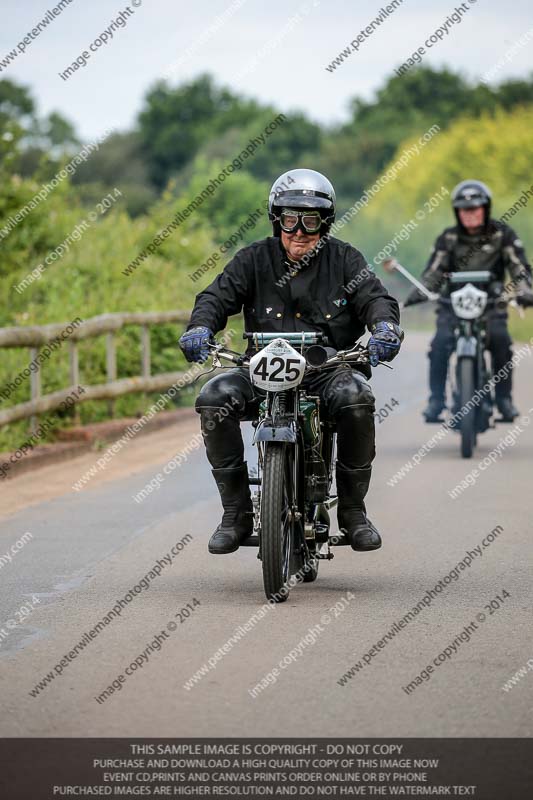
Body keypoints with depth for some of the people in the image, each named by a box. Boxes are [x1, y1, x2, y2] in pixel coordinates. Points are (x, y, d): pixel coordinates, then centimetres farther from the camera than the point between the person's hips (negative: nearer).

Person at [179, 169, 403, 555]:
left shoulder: (344, 259, 7)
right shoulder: (254, 259, 8)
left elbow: (375, 297, -4)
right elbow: (217, 295, -2)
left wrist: (385, 326, -29)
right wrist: (200, 327, -25)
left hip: (328, 368, -1)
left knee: (357, 398, -34)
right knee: (213, 399, -25)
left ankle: (352, 510, -15)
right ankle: (236, 513, -14)